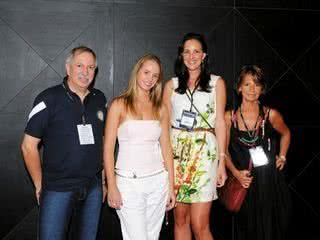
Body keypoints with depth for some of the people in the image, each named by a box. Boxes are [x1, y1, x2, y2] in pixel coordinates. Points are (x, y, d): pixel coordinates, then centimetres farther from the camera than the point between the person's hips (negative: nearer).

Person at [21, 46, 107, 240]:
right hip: (58, 189, -4)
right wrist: (40, 185, -4)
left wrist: (104, 179, 11)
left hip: (93, 188, 4)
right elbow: (29, 146, -6)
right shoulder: (49, 99, -8)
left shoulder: (100, 99, 5)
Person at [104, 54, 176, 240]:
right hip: (129, 182, -4)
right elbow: (108, 149, -4)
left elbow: (166, 149, 10)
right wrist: (112, 187, -10)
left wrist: (171, 186, 7)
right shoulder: (120, 105, -2)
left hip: (158, 181, 4)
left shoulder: (161, 109, 8)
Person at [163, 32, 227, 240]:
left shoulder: (217, 83, 7)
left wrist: (222, 162, -3)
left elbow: (220, 122, 3)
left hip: (204, 152, -2)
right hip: (176, 151, 2)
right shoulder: (172, 85, 11)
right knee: (180, 219, 8)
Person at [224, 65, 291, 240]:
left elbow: (285, 134, 20)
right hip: (244, 182, 0)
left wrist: (282, 157, 10)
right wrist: (236, 172, -8)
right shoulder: (229, 117, -2)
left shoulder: (271, 114, -1)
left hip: (270, 181, 1)